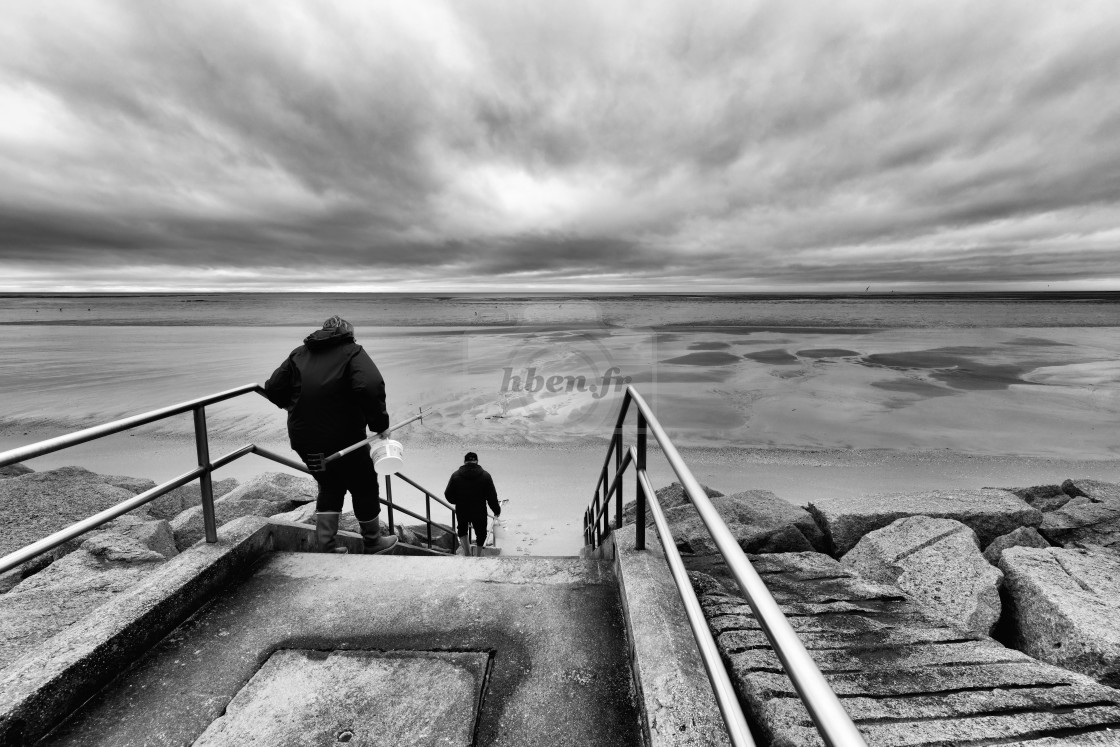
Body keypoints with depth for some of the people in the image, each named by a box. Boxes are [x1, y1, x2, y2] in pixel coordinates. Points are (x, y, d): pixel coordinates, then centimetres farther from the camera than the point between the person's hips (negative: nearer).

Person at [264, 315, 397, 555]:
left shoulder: (299, 353, 12)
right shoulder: (353, 352, -5)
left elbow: (273, 388, 10)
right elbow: (371, 388, -23)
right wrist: (380, 424, -14)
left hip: (302, 440, 5)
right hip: (344, 439, -5)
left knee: (329, 487, 26)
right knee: (364, 488, 15)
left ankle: (326, 545, 26)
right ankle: (373, 543, 30)